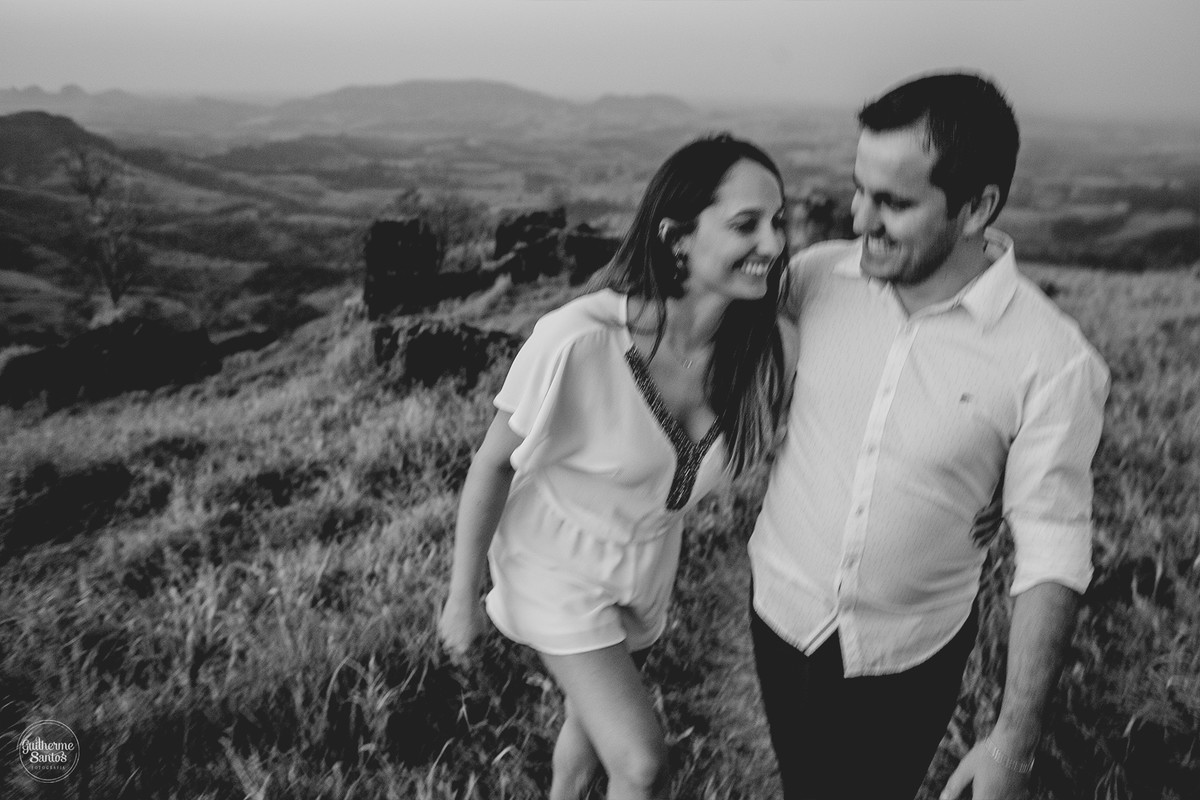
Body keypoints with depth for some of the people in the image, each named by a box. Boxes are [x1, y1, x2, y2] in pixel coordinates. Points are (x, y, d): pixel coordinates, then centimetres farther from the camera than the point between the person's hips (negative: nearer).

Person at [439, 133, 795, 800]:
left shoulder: (759, 346, -20)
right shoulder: (578, 342, -34)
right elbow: (493, 465, -19)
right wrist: (462, 594, -10)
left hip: (649, 565, 5)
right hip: (559, 566, -5)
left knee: (598, 716, 26)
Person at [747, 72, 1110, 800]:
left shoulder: (1051, 360, -20)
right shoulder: (816, 277, -11)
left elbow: (1054, 550, -16)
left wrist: (1016, 738, -17)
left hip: (909, 657, -3)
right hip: (781, 613, 3)